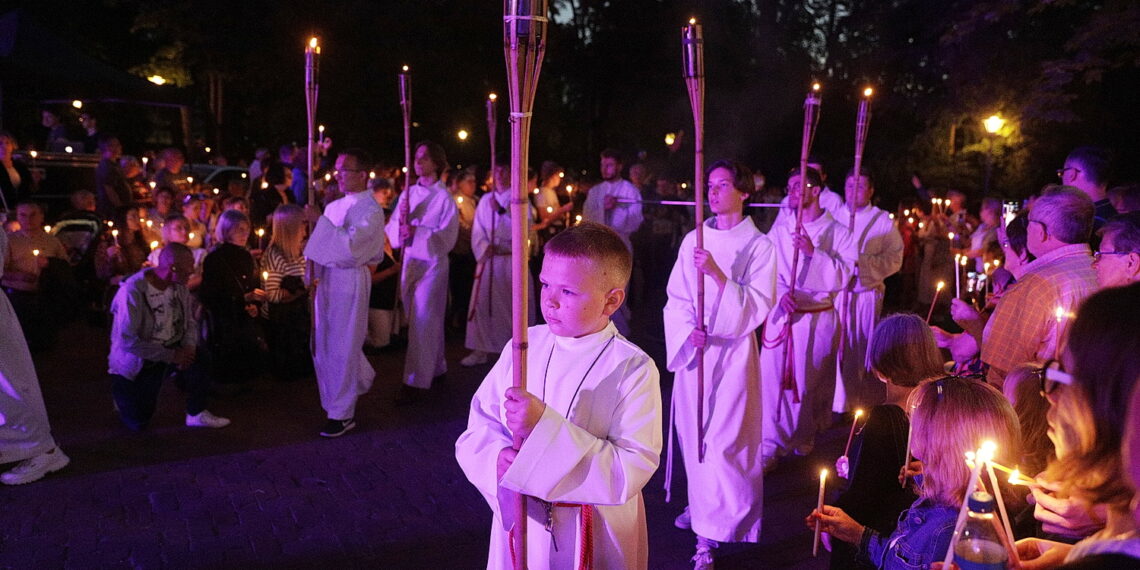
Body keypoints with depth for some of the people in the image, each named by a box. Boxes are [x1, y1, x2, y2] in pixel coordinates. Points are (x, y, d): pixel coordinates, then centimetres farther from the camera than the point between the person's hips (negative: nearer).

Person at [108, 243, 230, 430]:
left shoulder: (179, 285, -7)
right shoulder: (133, 290, -26)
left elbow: (190, 321, 0)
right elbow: (127, 341, -28)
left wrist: (188, 347, -21)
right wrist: (171, 355, -28)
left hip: (170, 349, 4)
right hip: (136, 360, -4)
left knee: (199, 357, -28)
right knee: (138, 423, -1)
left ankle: (197, 413, -8)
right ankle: (123, 389, 31)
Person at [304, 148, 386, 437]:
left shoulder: (370, 211, -11)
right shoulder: (334, 206, 12)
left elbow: (350, 244, -24)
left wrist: (319, 221, -22)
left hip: (349, 280, -8)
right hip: (326, 278, 8)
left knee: (340, 346, -3)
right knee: (323, 342, 15)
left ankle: (342, 413, 9)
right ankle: (362, 378, 40)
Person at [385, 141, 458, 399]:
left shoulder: (444, 197, -6)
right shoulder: (408, 194, 10)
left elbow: (447, 237, -11)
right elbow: (392, 231, 8)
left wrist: (417, 232, -21)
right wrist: (401, 219, -13)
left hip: (432, 262, -6)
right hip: (410, 261, 6)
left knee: (423, 320, -8)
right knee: (416, 318, 12)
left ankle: (416, 381, -5)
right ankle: (436, 366, 27)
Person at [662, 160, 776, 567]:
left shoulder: (758, 245, -4)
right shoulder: (693, 240, 6)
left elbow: (759, 305, -12)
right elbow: (676, 297, 6)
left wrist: (717, 273, -22)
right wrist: (688, 331, -12)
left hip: (733, 351, -4)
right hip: (692, 348, 4)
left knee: (723, 439, -5)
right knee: (692, 431, 12)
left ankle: (711, 532, 4)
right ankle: (700, 503, 31)